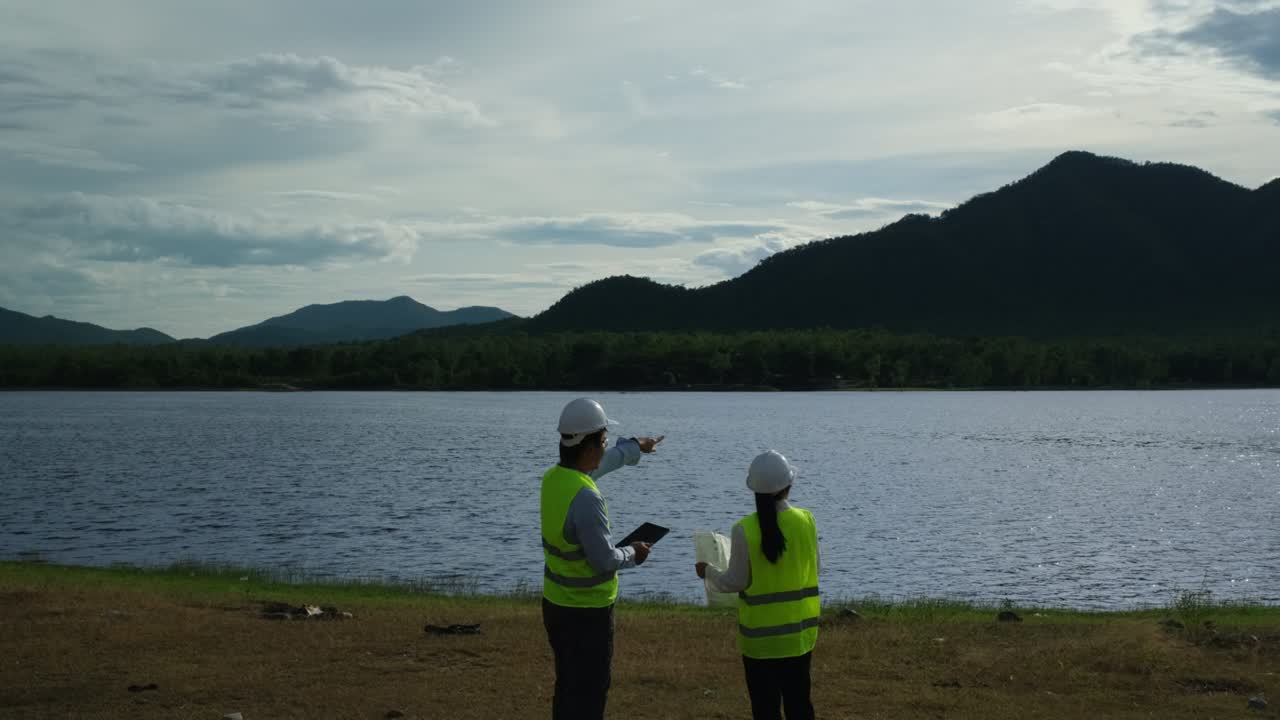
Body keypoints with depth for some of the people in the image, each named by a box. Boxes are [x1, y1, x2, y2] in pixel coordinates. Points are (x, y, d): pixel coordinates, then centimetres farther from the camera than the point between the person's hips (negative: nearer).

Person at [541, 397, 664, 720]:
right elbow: (605, 561, -23)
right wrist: (633, 554, -3)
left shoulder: (554, 476, 1)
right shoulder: (586, 497, -27)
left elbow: (598, 463, 23)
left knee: (567, 687, 20)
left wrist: (635, 447, 38)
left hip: (555, 603, 9)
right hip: (587, 611, -9)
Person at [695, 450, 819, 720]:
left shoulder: (745, 530, -17)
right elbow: (812, 570, 4)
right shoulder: (806, 521, -8)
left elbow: (736, 582, -9)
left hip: (761, 635, -3)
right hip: (799, 632, 3)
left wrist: (708, 572, 9)